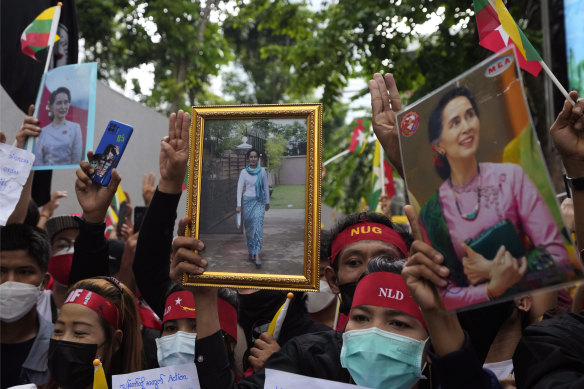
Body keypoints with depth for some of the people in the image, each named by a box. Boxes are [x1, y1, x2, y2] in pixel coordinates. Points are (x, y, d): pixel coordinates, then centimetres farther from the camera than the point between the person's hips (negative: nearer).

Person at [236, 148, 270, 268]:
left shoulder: (262, 171, 2)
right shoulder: (244, 172, -1)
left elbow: (266, 187, 10)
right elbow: (240, 188, -3)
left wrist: (267, 202, 13)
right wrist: (239, 204, -11)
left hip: (259, 201, -1)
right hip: (248, 201, 1)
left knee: (258, 225, -14)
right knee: (249, 227, 8)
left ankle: (257, 254, -18)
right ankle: (251, 251, 25)